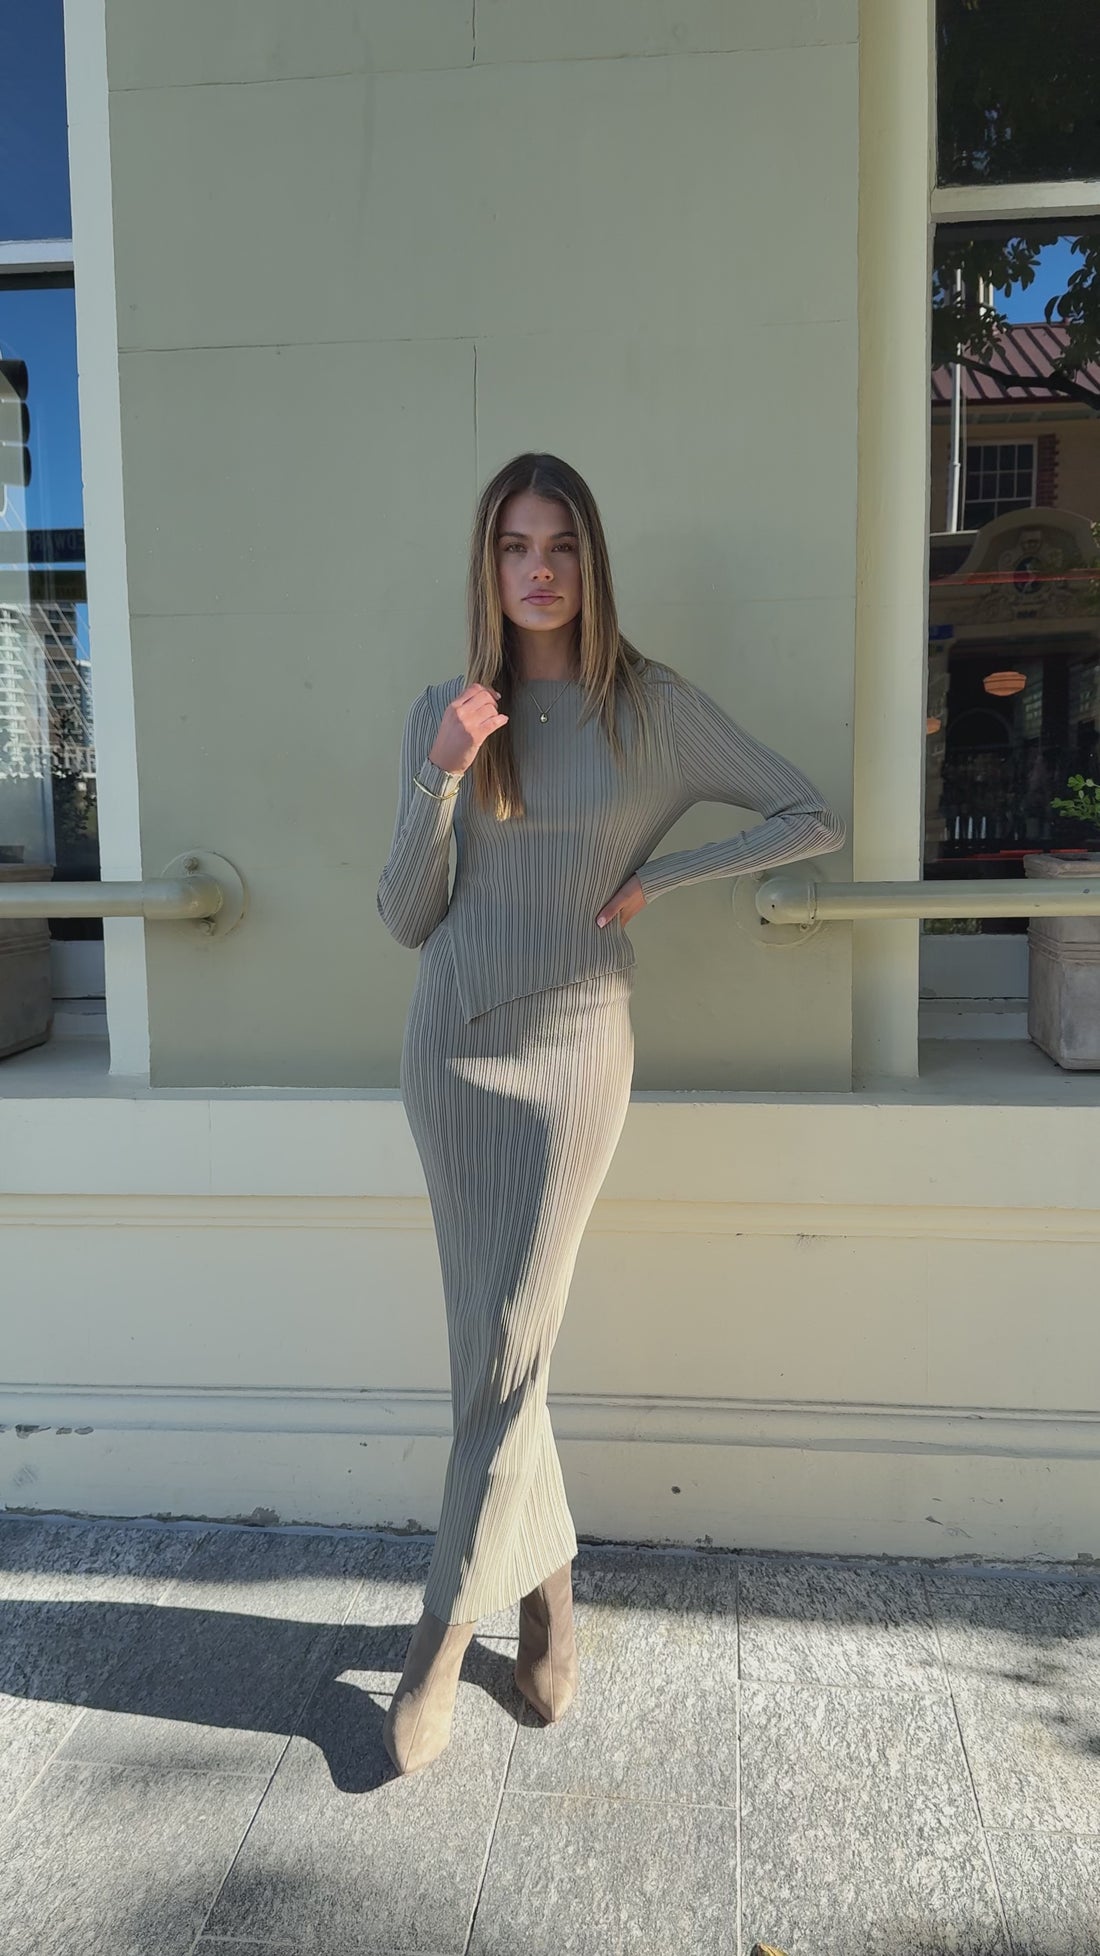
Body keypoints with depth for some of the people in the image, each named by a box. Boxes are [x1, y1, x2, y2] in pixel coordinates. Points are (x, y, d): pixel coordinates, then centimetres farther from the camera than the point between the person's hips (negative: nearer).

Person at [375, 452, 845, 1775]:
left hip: (572, 1046, -3)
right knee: (488, 1345, 9)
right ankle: (546, 1581, 30)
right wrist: (441, 777, -13)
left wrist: (660, 878, -7)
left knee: (507, 1350, -1)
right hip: (451, 1046, 3)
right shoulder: (443, 714, 5)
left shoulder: (652, 707, -1)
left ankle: (444, 1631, 16)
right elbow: (403, 922, 1)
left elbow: (814, 820, 2)